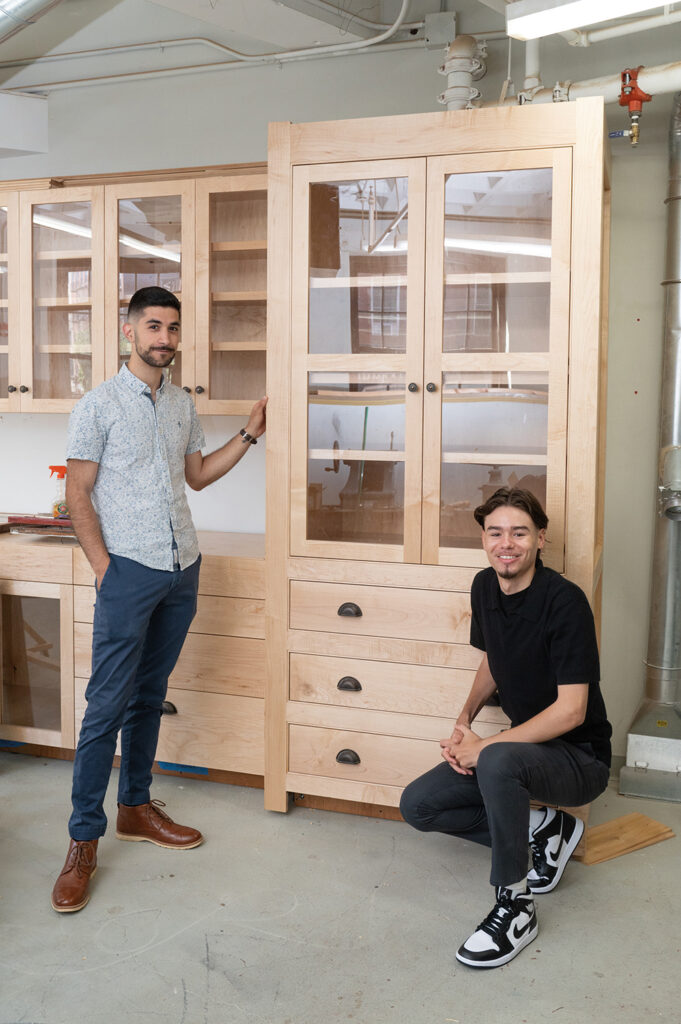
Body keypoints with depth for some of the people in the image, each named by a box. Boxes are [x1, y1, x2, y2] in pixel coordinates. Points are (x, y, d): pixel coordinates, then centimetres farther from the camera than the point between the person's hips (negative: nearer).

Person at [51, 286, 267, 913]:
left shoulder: (183, 405, 12)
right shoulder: (100, 405, -5)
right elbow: (78, 495, -6)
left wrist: (249, 435, 11)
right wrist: (104, 571, -13)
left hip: (182, 570, 6)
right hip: (129, 572, -6)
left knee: (149, 697, 14)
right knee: (107, 706, -5)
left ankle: (136, 808, 26)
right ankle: (84, 842, 2)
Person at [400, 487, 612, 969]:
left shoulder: (564, 601, -23)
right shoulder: (485, 588, -1)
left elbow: (571, 711, -25)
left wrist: (483, 747, -22)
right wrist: (464, 721, 0)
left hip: (579, 756, -8)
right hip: (523, 745, 8)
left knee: (498, 762, -39)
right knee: (419, 804, -2)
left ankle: (516, 907, -18)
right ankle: (544, 827, 8)